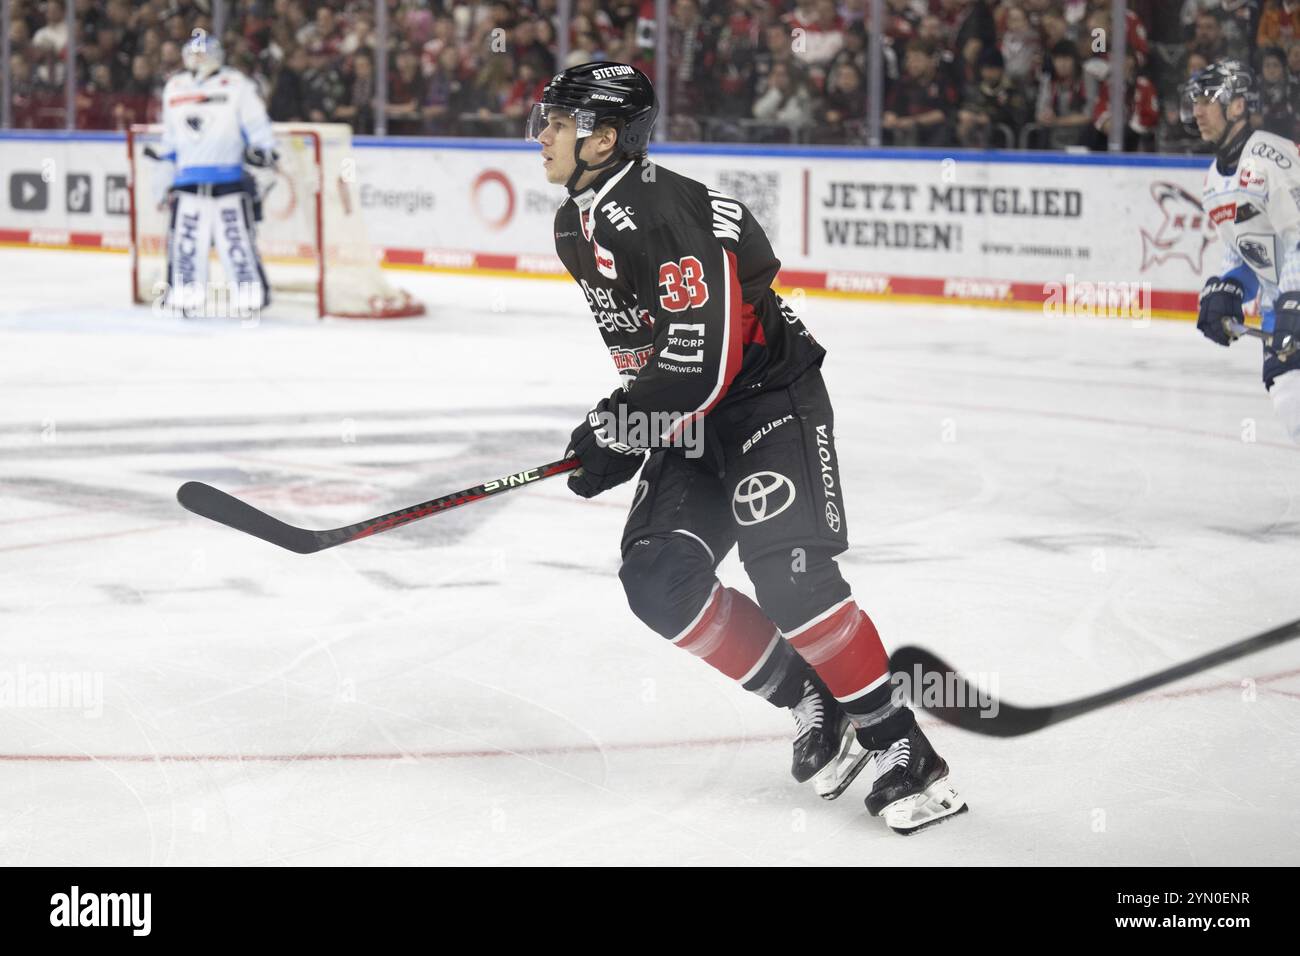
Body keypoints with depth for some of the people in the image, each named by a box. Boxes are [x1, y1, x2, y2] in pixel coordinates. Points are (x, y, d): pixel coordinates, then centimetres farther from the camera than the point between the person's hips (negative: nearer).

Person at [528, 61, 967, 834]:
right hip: (693, 415, 9)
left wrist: (622, 435, -22)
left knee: (787, 570, -22)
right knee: (657, 579, -5)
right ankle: (813, 705, 6)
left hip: (772, 398, -9)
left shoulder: (662, 215, -24)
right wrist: (618, 420, 17)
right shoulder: (577, 227, 8)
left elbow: (703, 360, -28)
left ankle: (904, 751, -14)